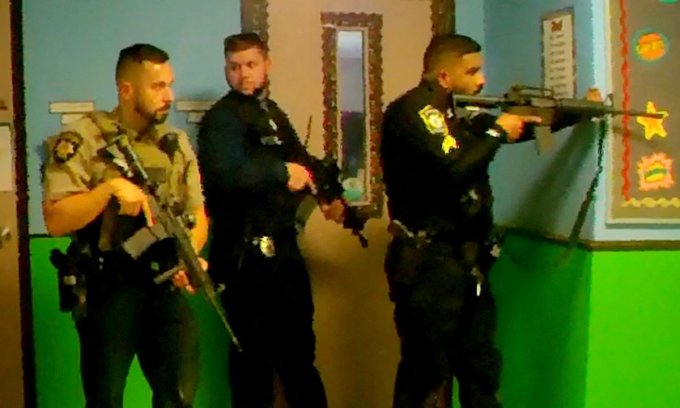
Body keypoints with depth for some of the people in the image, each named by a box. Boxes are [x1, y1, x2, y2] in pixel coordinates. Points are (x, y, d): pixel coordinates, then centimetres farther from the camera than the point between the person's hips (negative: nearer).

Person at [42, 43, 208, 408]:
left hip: (166, 287, 4)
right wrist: (110, 188, -26)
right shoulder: (81, 140, -8)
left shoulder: (178, 143, 9)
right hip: (108, 290, -4)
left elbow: (197, 214, 11)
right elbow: (55, 221, -14)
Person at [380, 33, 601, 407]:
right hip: (429, 266, -9)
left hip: (467, 264, 9)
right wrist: (497, 133, -12)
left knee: (482, 369, 17)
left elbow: (520, 126, 20)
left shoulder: (455, 114, 13)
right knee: (426, 378, -1)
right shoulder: (412, 111, -13)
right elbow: (452, 171, -26)